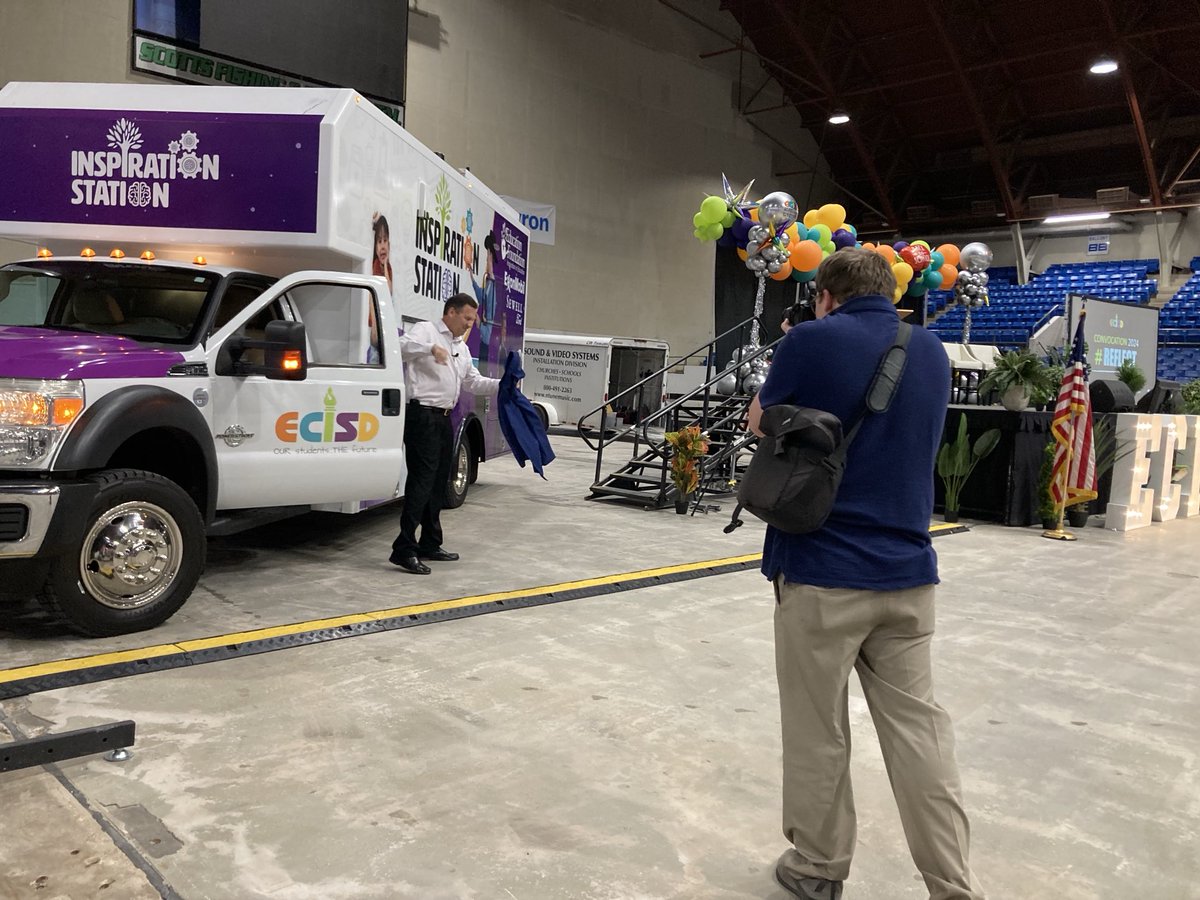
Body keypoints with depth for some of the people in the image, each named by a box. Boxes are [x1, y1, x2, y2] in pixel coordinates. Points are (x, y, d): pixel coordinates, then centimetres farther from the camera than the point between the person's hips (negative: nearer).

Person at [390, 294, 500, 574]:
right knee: (421, 480, -14)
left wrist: (501, 386, 15)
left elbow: (472, 381, 28)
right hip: (423, 415, -9)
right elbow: (402, 346, -21)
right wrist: (431, 348, -33)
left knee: (438, 483, 13)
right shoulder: (425, 331, -2)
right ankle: (404, 549, -14)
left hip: (444, 418, 9)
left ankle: (430, 544, 23)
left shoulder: (462, 347, 23)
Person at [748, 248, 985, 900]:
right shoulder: (931, 352, 8)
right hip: (908, 574, 5)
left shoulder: (811, 341, -9)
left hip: (822, 571, -5)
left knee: (818, 731, 10)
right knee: (918, 727, 12)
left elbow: (760, 424, 5)